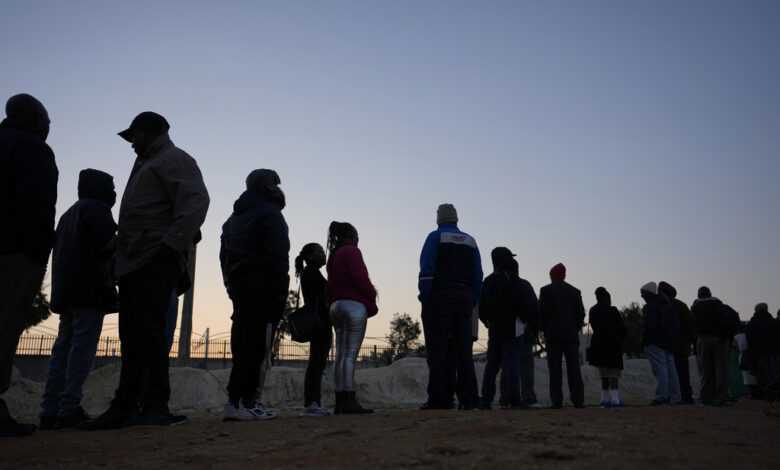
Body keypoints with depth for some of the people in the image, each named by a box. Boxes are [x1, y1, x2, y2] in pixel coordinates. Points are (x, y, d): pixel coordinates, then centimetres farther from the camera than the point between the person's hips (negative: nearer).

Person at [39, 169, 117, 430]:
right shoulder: (96, 208, -3)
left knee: (62, 348, 7)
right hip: (90, 290, -9)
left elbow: (60, 249, 25)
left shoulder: (68, 214, 26)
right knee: (82, 349, -10)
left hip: (65, 290, 9)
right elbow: (108, 243, -15)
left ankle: (50, 411, 6)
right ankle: (69, 410, -13)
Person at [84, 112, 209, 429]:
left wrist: (172, 244, -23)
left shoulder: (173, 160, -1)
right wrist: (120, 248, 15)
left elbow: (196, 201, -16)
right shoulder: (146, 165, 30)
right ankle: (124, 407, 11)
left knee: (150, 329, -13)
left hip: (155, 259, -10)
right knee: (131, 335, 7)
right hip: (133, 261, 10)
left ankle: (157, 407, -9)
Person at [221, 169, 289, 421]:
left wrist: (231, 286, 17)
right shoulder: (270, 213, -4)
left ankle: (234, 400, 10)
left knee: (240, 344, 9)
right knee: (254, 344, -8)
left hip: (237, 287, 8)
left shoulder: (234, 217, 24)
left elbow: (224, 256, 21)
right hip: (261, 288, -8)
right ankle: (247, 402, -8)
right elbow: (277, 255, -14)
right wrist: (281, 292, -15)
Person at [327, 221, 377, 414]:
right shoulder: (351, 251, -3)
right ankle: (349, 401, -14)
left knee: (340, 355, 6)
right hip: (354, 305, -9)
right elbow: (360, 278, -14)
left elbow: (332, 283, 17)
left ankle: (340, 401, 6)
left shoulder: (333, 255, 23)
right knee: (350, 354, -12)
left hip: (336, 306, 9)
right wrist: (372, 297, -1)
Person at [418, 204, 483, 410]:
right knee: (463, 349, 5)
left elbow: (426, 270, -9)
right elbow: (477, 275, 11)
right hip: (463, 301, 5)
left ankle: (437, 398, -7)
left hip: (439, 299, -4)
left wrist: (424, 298, -7)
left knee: (437, 350, -4)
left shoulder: (435, 237, 1)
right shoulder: (470, 241, 15)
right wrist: (472, 302, 13)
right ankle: (466, 398, 3)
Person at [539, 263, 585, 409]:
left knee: (555, 369, -2)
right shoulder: (575, 291, 11)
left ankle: (557, 401, -6)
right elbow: (581, 313, 7)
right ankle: (578, 400, -2)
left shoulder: (545, 290, 2)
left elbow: (542, 313, -4)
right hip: (571, 334, 3)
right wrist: (575, 329, 15)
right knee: (574, 368, 3)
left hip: (553, 334, -2)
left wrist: (544, 330, 7)